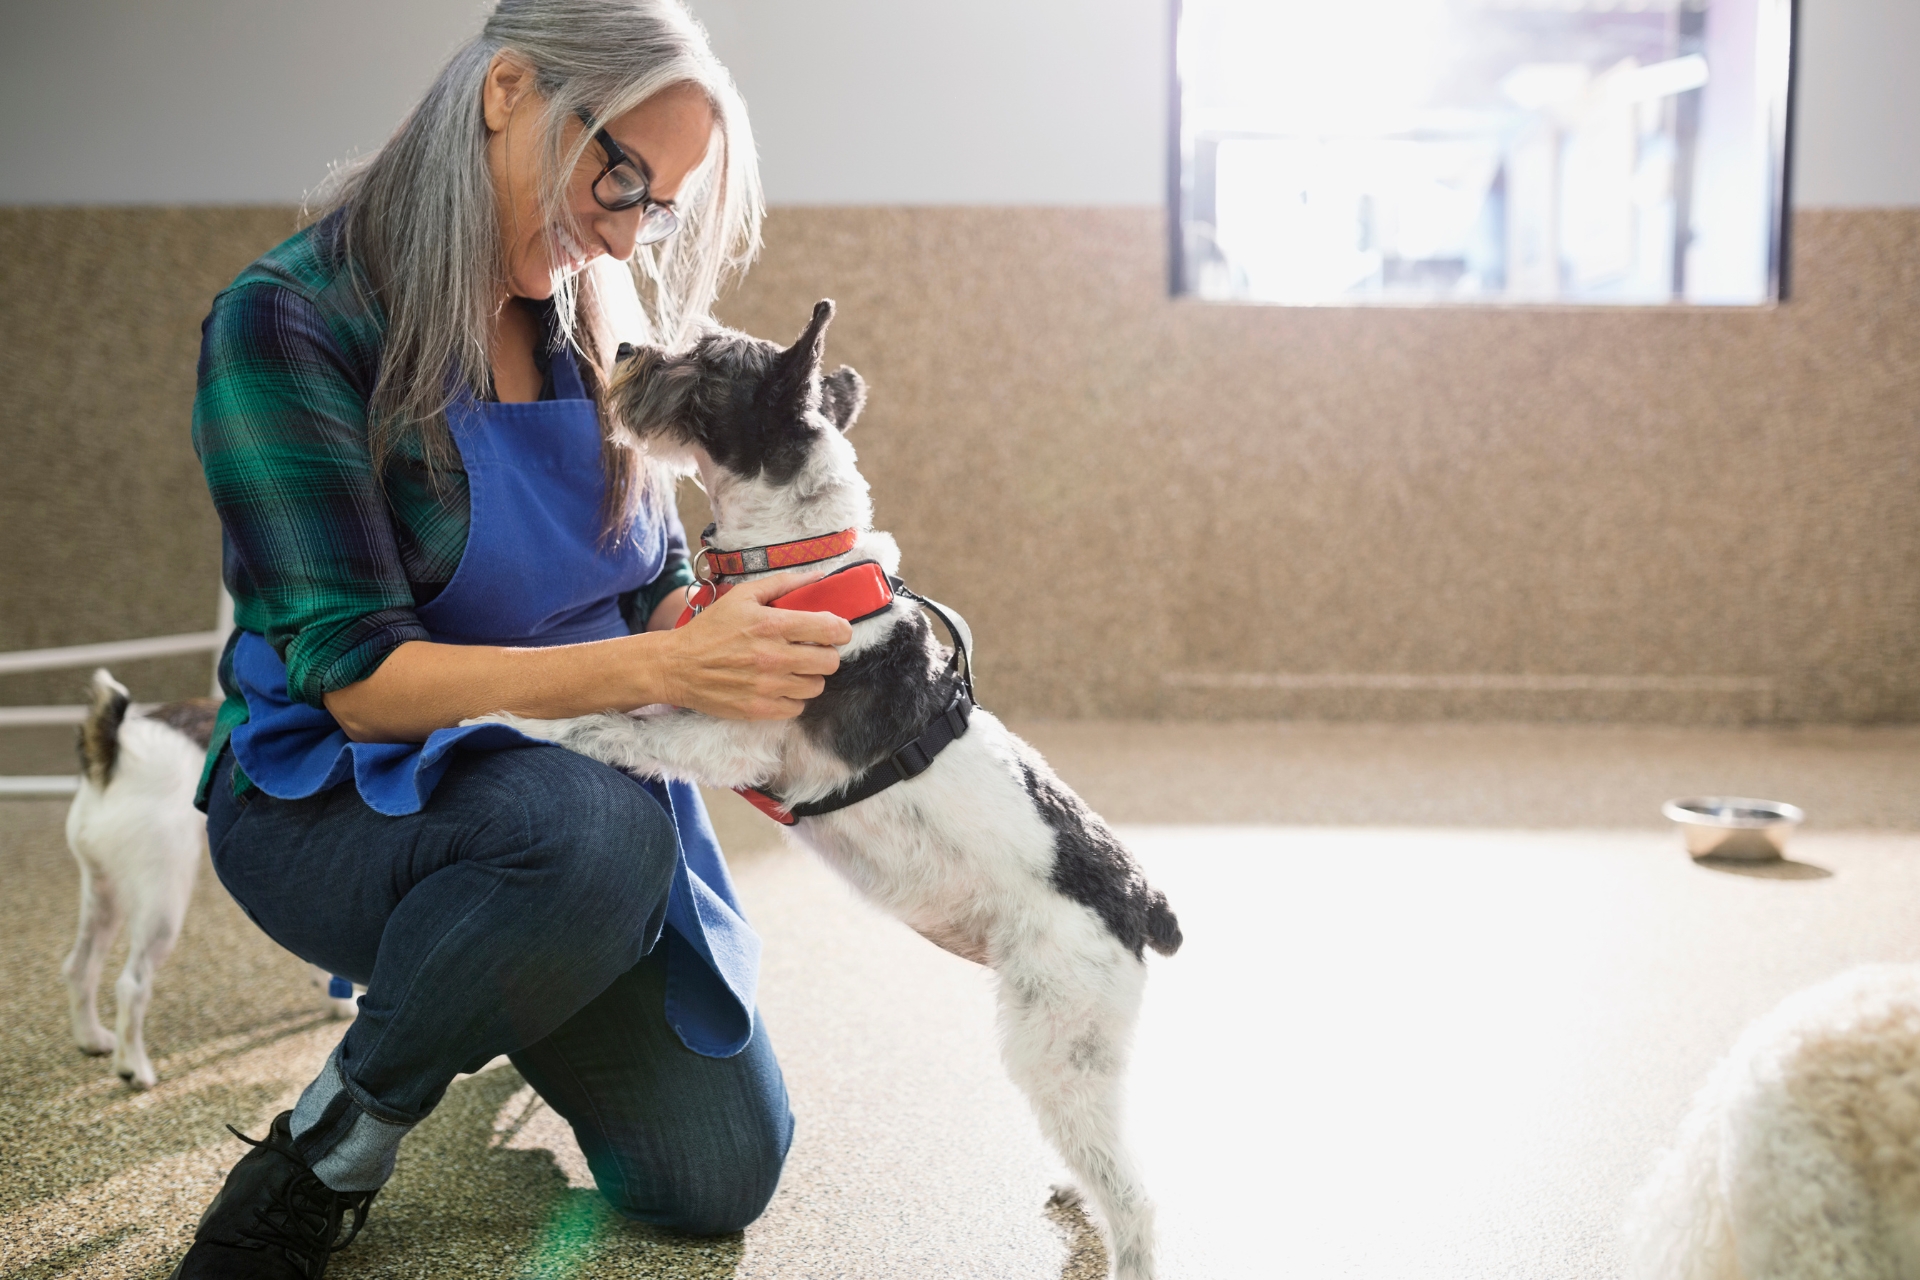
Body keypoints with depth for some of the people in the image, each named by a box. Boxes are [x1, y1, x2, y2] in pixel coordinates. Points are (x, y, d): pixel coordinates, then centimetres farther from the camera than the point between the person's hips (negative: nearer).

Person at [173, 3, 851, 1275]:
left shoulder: (597, 322, 2)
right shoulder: (288, 321, -17)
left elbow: (659, 587, 7)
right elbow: (357, 673, -23)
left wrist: (748, 639, -16)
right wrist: (658, 668, -35)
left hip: (594, 777, 6)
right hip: (334, 795, -5)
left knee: (724, 1175, 0)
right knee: (592, 828, -39)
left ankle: (509, 994, 31)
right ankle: (323, 1153, -10)